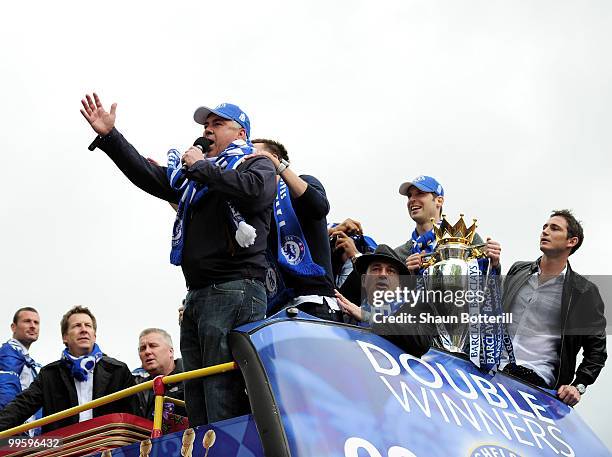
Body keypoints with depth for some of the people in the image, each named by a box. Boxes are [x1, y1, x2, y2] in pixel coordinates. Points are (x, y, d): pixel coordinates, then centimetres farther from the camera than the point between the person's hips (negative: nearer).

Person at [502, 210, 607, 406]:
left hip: (537, 377, -4)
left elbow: (596, 350, 8)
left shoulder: (585, 292, 5)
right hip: (497, 366, 4)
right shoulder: (518, 270, 18)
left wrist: (578, 386, -3)